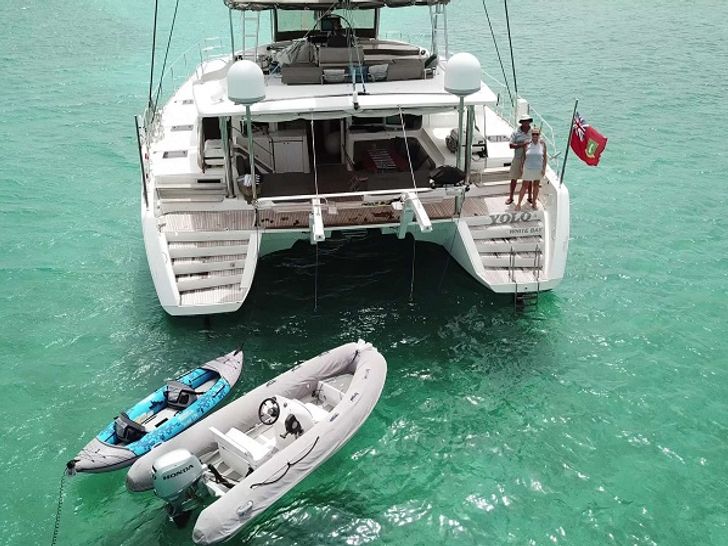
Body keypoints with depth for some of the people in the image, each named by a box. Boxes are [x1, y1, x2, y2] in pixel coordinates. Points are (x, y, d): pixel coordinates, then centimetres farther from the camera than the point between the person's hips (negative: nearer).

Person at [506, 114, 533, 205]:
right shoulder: (516, 133, -3)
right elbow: (511, 145, -9)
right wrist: (522, 145, -21)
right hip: (518, 158, -1)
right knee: (514, 178, 6)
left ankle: (530, 197, 24)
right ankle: (510, 197, 18)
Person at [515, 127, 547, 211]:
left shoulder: (542, 144, -6)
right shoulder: (527, 143, -9)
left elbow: (545, 157, -1)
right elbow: (524, 156, -2)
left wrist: (544, 168, -5)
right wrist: (522, 167, -2)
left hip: (538, 168, 2)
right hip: (528, 168, -2)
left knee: (536, 185, 13)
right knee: (525, 186, 1)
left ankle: (534, 203, 26)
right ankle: (519, 203, 8)